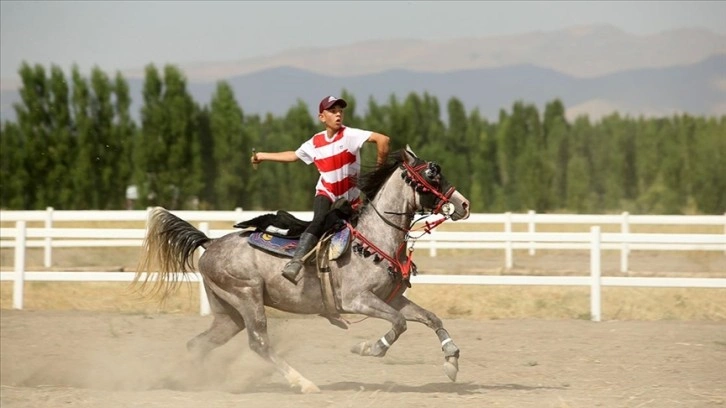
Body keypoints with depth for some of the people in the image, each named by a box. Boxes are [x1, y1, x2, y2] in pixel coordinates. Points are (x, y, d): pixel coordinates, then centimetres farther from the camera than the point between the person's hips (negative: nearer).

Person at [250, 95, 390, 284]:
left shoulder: (350, 135, -10)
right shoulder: (315, 142, 4)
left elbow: (383, 139, -21)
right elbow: (293, 155, 21)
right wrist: (263, 156, 25)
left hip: (350, 198, 1)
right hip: (326, 194, -1)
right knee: (320, 220, -29)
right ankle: (296, 261, -45)